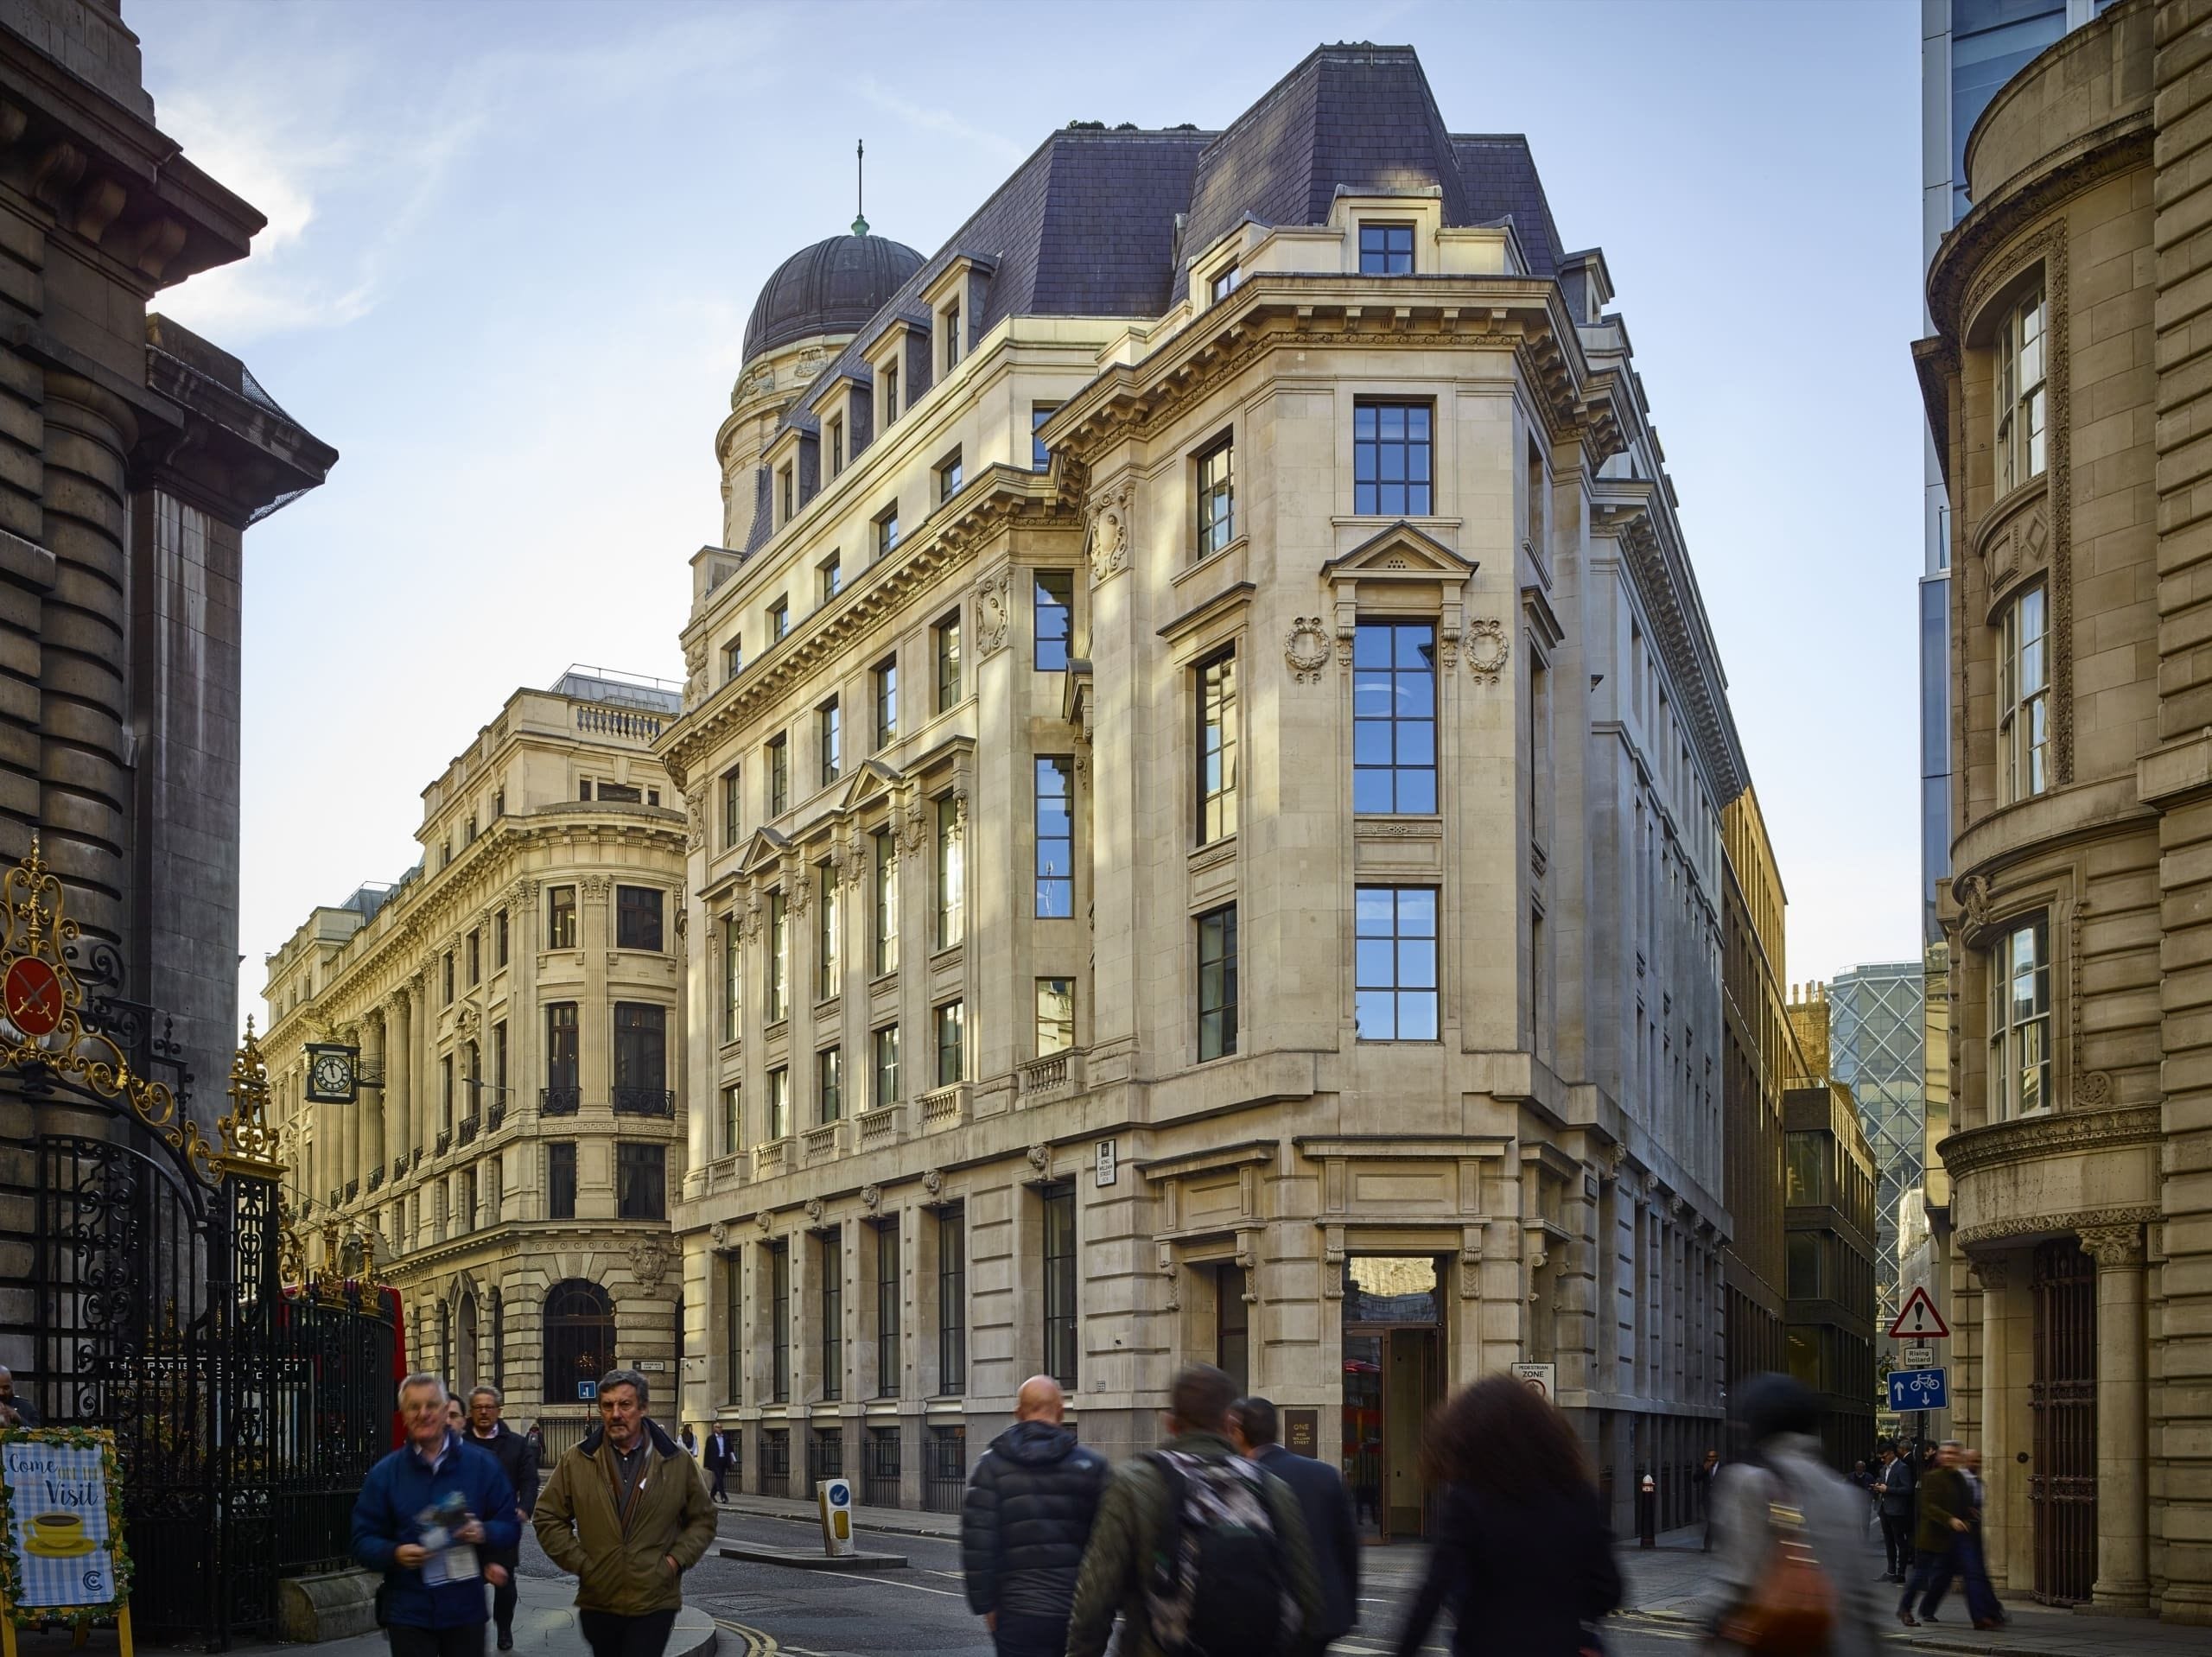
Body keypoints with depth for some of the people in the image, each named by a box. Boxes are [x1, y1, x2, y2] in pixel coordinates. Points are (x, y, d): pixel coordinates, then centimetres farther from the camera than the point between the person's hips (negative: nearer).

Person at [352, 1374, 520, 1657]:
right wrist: (395, 1554, -19)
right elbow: (363, 1540, 3)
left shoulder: (481, 1465, 3)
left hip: (466, 1609, 1)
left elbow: (510, 1527, 5)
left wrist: (484, 1534, -18)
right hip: (409, 1613, -1)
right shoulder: (384, 1473, 3)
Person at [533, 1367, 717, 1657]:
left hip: (654, 1603, -2)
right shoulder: (576, 1462, 2)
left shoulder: (677, 1461, 1)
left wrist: (676, 1560, -5)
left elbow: (702, 1519, 9)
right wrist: (579, 1563, -4)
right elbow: (547, 1517, 6)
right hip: (597, 1602, 2)